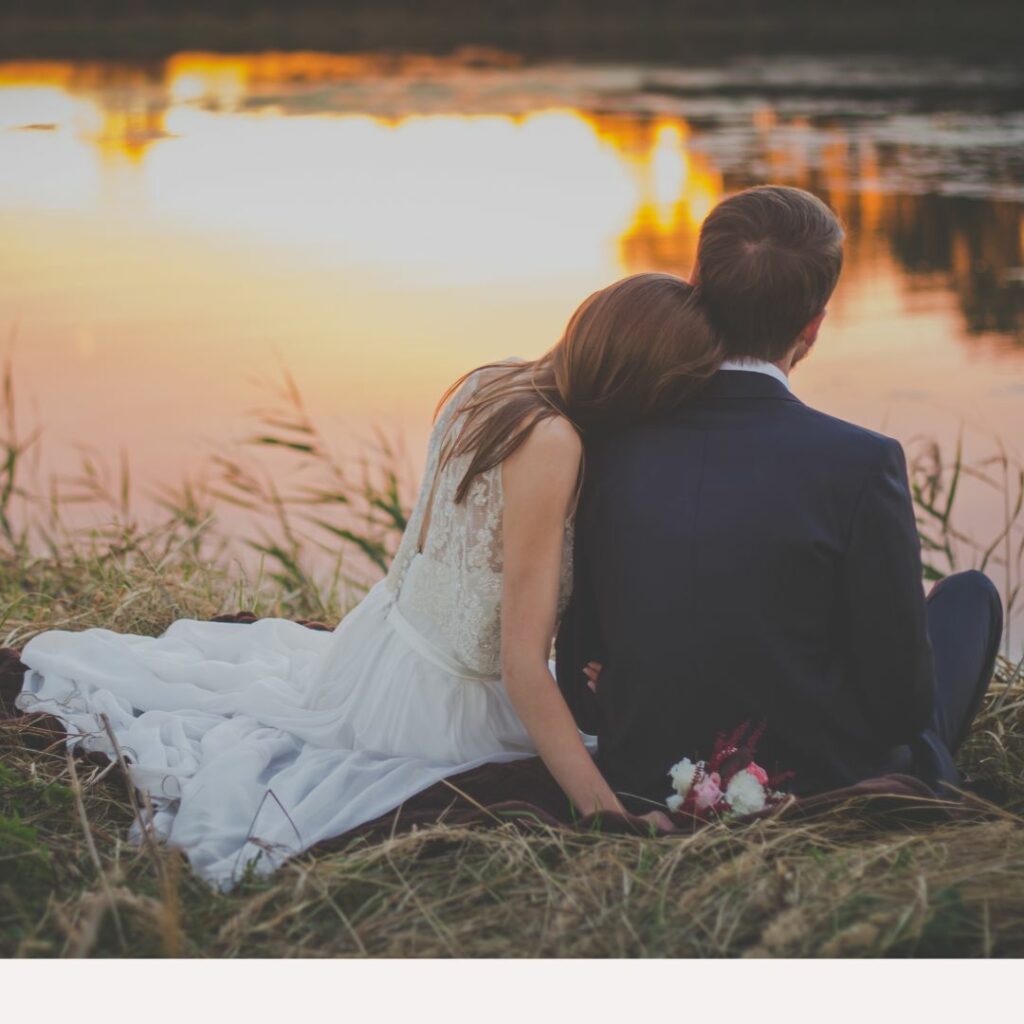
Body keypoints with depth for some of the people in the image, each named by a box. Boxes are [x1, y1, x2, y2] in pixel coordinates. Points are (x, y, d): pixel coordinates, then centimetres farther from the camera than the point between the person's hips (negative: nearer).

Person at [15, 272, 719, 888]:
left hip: (391, 628, 7)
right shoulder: (549, 441, -34)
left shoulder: (488, 383, -7)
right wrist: (607, 812, -31)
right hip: (437, 707, -7)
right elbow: (522, 665, -31)